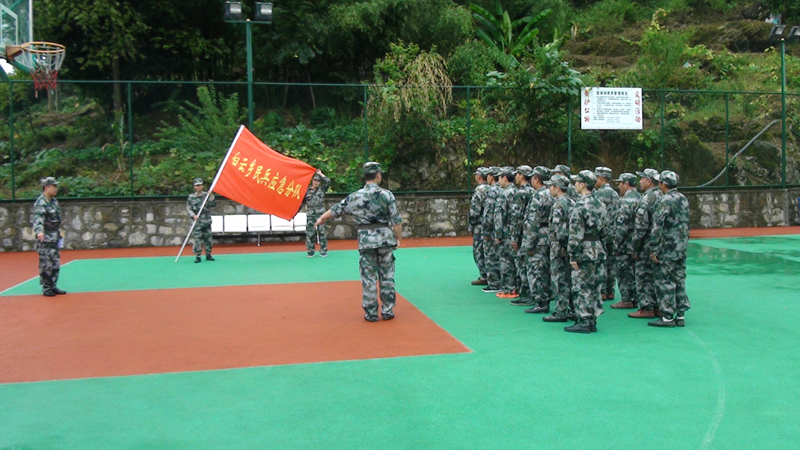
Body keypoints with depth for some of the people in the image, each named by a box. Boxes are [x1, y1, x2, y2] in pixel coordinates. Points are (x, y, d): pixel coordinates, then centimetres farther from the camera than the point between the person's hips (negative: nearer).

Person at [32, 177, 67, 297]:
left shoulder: (54, 201, 12)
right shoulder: (41, 203, -15)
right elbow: (38, 218, -28)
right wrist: (39, 231, -44)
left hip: (55, 237, 8)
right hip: (45, 238, -8)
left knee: (56, 263, 12)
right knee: (46, 265, -2)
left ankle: (53, 286, 21)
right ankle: (46, 288, 7)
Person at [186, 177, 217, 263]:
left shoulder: (207, 195, 6)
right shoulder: (191, 197, 5)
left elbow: (213, 204, -2)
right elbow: (188, 208, 2)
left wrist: (211, 197, -17)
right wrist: (193, 215, -14)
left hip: (207, 221, 1)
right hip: (197, 221, -1)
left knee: (208, 238, 7)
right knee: (196, 239, -7)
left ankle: (208, 255, 19)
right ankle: (197, 256, -1)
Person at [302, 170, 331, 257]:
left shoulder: (322, 189, 7)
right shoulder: (307, 191, 9)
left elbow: (328, 181, -6)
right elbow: (303, 202, 15)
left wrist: (320, 174, 1)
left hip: (320, 214, -1)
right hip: (310, 215, 1)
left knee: (322, 232, -3)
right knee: (310, 233, 2)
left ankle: (323, 251, 3)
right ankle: (310, 251, 10)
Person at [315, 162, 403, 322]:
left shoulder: (355, 196, -2)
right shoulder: (387, 195, -4)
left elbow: (336, 209, 10)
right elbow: (396, 220, -5)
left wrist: (322, 218, 27)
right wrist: (398, 238, 8)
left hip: (366, 241, 0)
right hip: (386, 239, 0)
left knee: (369, 278, 6)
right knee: (387, 277, 9)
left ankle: (371, 313, 10)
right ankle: (387, 311, 14)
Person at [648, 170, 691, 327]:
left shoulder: (665, 200, -15)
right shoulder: (683, 199, 11)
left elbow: (657, 227, -18)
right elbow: (686, 223, 17)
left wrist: (654, 250, -14)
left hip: (668, 248, -8)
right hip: (682, 247, 8)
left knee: (664, 281, -2)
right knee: (679, 280, 12)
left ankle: (667, 317, 0)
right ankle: (680, 315, 17)